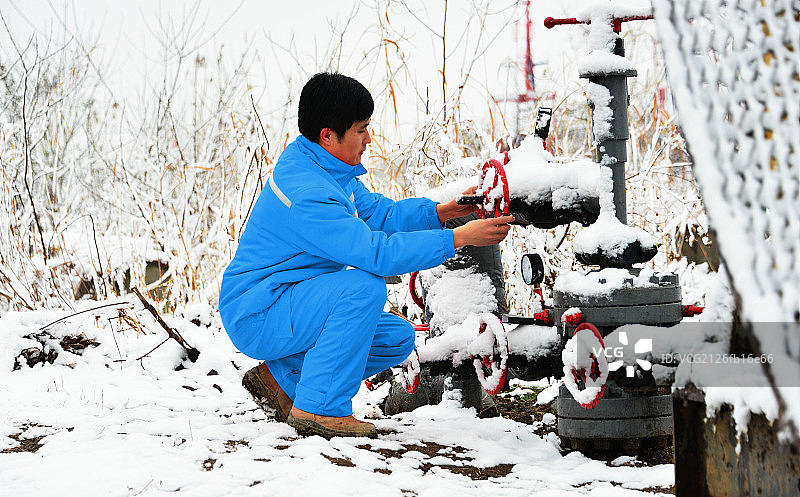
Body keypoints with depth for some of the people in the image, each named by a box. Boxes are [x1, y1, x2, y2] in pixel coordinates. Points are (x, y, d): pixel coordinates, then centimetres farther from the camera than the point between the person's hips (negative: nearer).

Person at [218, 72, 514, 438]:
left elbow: (378, 212, 11)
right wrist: (459, 238, -29)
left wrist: (442, 212, -3)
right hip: (254, 316, -10)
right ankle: (320, 407, -20)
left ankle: (281, 378, 11)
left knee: (399, 338, 3)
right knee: (364, 286, -29)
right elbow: (377, 251, -32)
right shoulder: (306, 195, -28)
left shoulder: (323, 165, 4)